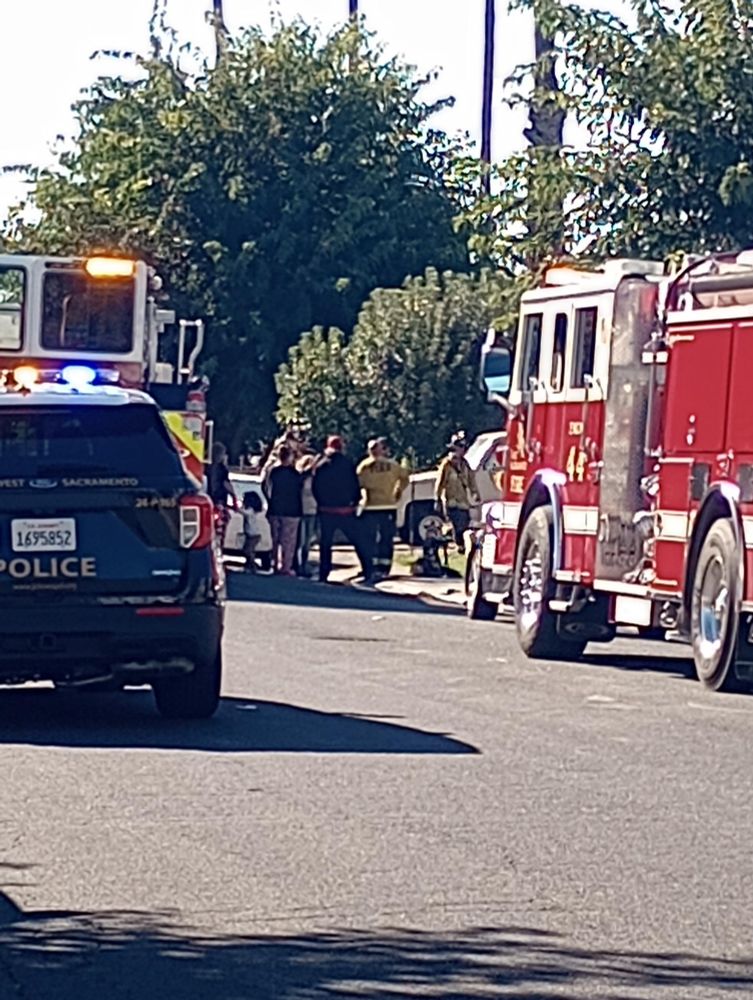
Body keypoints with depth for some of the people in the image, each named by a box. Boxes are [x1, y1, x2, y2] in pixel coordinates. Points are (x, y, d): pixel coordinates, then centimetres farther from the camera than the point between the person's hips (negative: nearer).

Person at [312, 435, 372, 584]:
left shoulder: (320, 466, 0)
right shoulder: (347, 464, -6)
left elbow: (315, 488, 3)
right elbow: (356, 486, -5)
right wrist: (354, 502, 11)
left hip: (326, 511, 1)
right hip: (346, 510, -1)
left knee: (325, 545, 9)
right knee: (358, 543, 7)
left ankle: (323, 575, 4)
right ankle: (368, 573, 4)